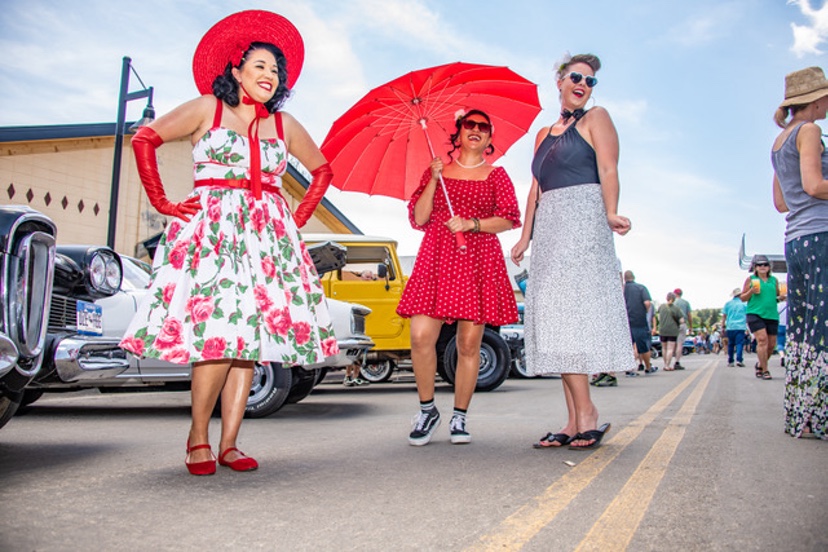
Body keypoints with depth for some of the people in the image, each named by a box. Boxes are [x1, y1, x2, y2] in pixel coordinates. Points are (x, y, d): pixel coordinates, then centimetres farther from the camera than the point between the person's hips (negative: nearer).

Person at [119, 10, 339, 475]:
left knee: (251, 334, -4)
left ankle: (228, 444, 1)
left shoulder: (284, 124, 16)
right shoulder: (207, 109, 7)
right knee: (219, 329, -17)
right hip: (211, 228, -3)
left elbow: (322, 168, 25)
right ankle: (198, 436, 0)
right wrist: (162, 202, -1)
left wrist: (298, 218, 14)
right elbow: (145, 139, 4)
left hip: (267, 235, 4)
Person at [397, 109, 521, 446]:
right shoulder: (437, 171, 18)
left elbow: (509, 218, 4)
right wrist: (434, 180, -1)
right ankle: (427, 411, 5)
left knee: (469, 344, -3)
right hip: (435, 259, 1)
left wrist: (472, 223, -10)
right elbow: (418, 219, 8)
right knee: (421, 336, -14)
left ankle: (459, 417, 10)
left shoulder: (496, 175, 16)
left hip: (478, 262, 0)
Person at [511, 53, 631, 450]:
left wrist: (611, 213, -24)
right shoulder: (544, 133, 24)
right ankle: (575, 421, 3)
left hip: (582, 220, -6)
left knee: (568, 309, -16)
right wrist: (526, 236, 14)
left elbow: (608, 170, -7)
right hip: (549, 227, 7)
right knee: (556, 316, 0)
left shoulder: (596, 118, 7)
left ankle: (586, 415, -12)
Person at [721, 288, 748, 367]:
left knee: (730, 344, 9)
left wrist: (723, 326, 11)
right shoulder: (744, 304, 5)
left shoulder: (728, 304, 8)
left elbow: (724, 316, 6)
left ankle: (730, 361, 12)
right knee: (740, 343, -6)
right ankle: (739, 360, -20)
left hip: (730, 327, 2)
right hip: (741, 327, -2)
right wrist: (747, 327, 22)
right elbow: (747, 316, 11)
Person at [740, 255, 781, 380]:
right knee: (762, 340, -16)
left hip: (772, 315, 4)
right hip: (755, 314, -4)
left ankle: (760, 365, 31)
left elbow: (777, 295, 24)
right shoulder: (750, 279, 5)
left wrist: (781, 297, 1)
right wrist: (751, 291, -13)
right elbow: (742, 298, 6)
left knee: (771, 344, 6)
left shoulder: (774, 280, 14)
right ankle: (765, 371, -11)